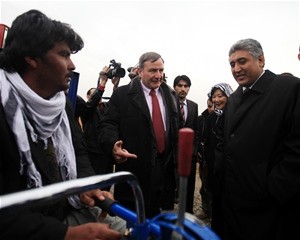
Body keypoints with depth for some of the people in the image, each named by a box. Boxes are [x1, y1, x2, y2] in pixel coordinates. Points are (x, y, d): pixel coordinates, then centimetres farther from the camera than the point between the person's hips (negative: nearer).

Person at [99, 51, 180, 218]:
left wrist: (177, 158, 6)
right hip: (134, 168, -4)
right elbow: (108, 124, -9)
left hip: (165, 167, 4)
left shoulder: (170, 95, 11)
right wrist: (113, 145, -29)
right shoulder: (122, 94, -4)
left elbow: (176, 128, 13)